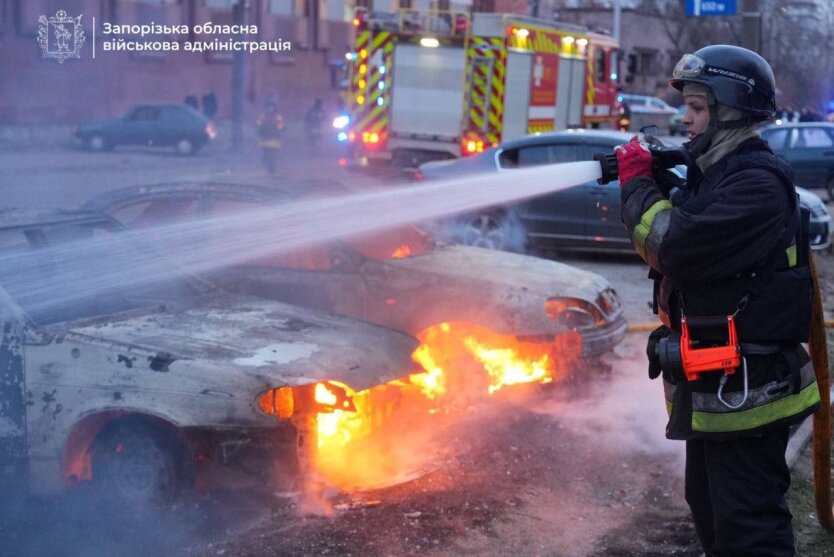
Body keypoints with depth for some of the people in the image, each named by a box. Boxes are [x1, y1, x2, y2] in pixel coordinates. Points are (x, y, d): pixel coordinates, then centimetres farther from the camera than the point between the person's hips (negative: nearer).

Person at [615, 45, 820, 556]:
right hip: (715, 385, 11)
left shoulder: (757, 183, -20)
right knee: (711, 512, 23)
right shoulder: (718, 173, 13)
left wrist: (637, 181, -12)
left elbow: (674, 247, -27)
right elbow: (677, 242, 14)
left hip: (745, 389, -11)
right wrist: (654, 184, -1)